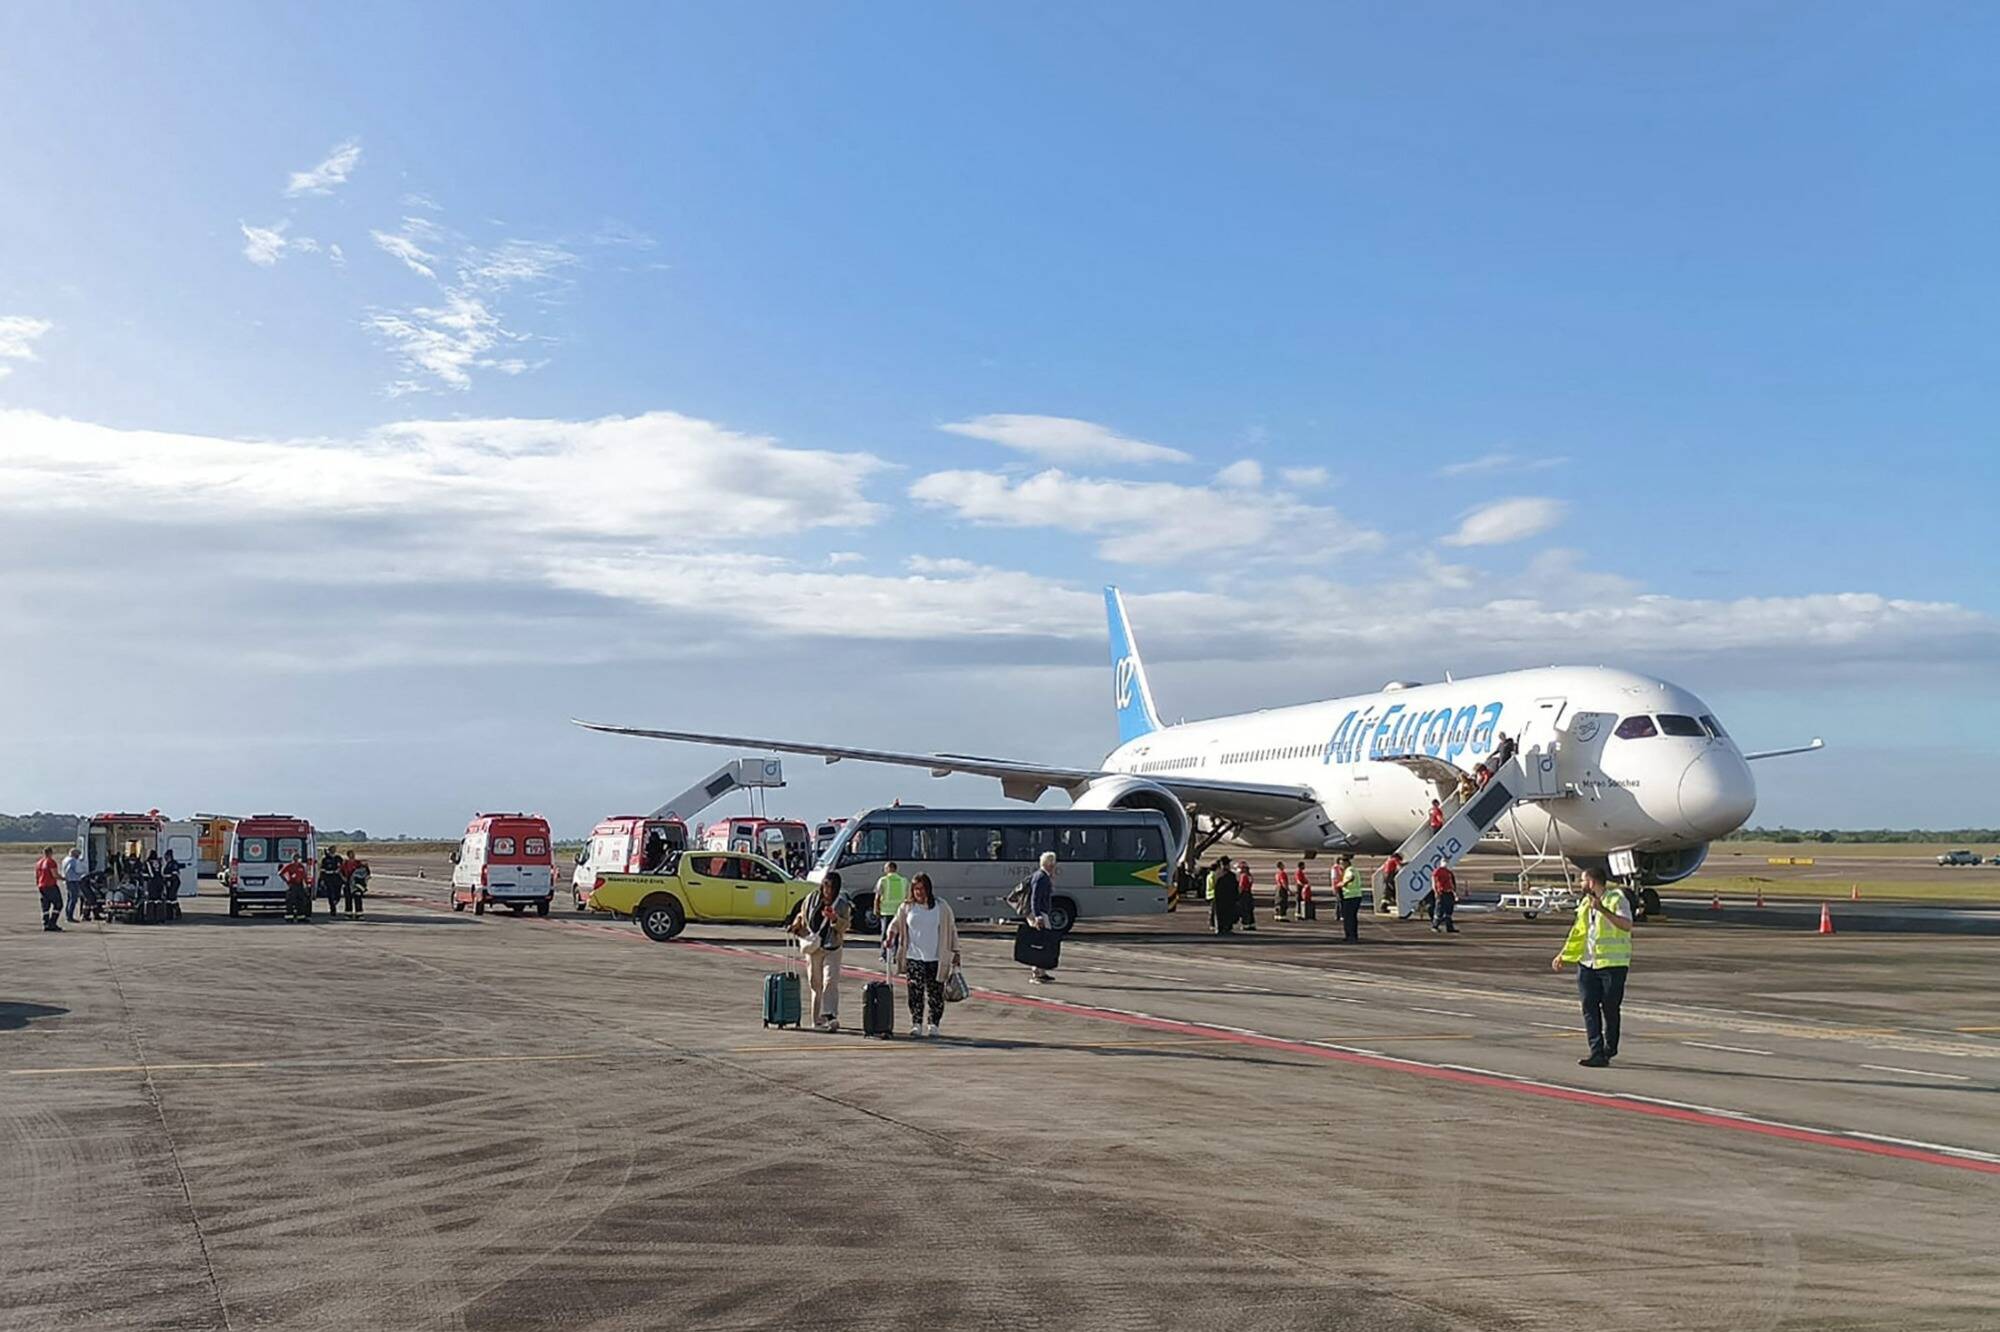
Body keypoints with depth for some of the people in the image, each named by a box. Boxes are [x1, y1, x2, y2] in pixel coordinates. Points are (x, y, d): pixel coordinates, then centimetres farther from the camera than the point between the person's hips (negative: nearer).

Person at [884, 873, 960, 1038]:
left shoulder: (942, 907, 1)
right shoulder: (907, 907, 5)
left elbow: (951, 930, 6)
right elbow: (895, 924, 13)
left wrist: (955, 952, 4)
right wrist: (890, 936, -8)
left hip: (936, 958, -1)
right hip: (913, 957, 1)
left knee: (935, 993, 3)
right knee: (915, 992, -4)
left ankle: (934, 1025, 13)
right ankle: (916, 1024, 4)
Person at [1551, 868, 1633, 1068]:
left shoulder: (1616, 899, -9)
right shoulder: (1585, 903, 14)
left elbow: (1627, 925, -25)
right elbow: (1578, 933, 23)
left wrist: (1603, 910, -32)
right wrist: (1562, 956, 22)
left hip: (1612, 963, -7)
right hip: (1588, 962, 7)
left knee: (1610, 1008, 2)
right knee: (1589, 1006, -3)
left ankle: (1609, 1049, 20)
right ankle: (1597, 1052, -5)